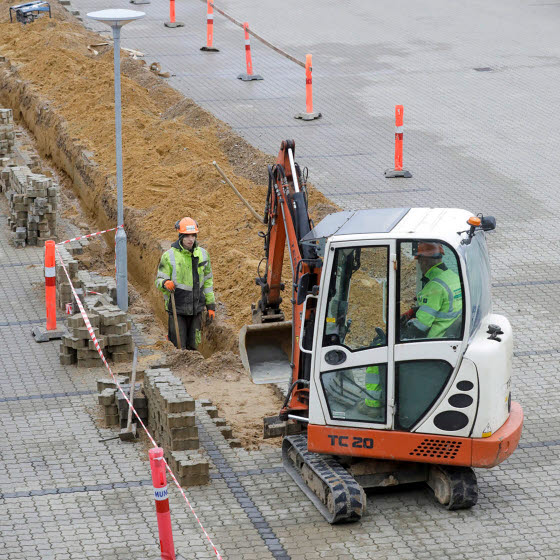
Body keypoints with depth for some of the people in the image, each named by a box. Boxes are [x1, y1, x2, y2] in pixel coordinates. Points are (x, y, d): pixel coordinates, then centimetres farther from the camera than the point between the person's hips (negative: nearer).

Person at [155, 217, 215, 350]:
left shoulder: (202, 254, 7)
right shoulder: (169, 256, -6)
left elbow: (208, 281, 14)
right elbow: (159, 280, -4)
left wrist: (211, 305, 12)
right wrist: (165, 283, -29)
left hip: (196, 309, 4)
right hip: (177, 309, -4)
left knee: (193, 346, 9)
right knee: (178, 348, -5)